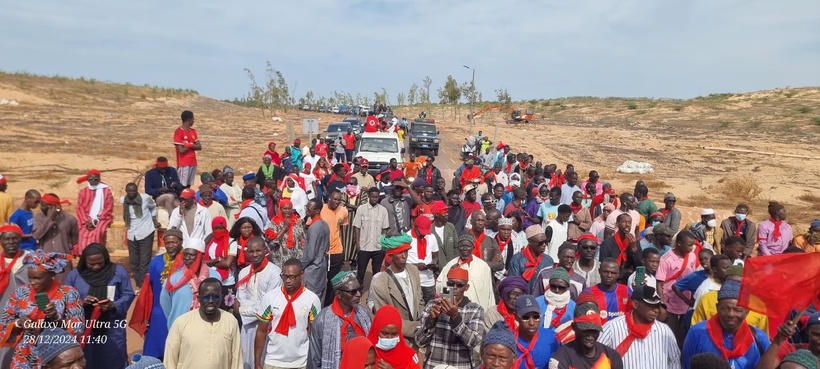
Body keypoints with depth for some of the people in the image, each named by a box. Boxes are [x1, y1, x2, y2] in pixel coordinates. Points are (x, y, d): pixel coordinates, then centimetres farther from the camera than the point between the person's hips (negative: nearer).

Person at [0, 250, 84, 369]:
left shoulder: (68, 293, -8)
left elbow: (78, 328, -10)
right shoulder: (20, 293, 1)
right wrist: (18, 323, -14)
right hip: (25, 359, 3)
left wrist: (57, 317, -24)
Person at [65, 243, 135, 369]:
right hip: (84, 330, 2)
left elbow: (128, 295, -1)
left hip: (113, 329, -1)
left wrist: (114, 306, -20)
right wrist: (81, 303, -18)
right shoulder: (74, 275, 2)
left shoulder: (119, 272, -3)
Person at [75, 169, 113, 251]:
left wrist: (96, 220, -11)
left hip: (101, 219, -3)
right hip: (86, 220, 3)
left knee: (97, 233, -31)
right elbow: (80, 208, 6)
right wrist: (86, 221, -9)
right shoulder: (83, 192, 13)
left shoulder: (106, 191, 4)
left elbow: (108, 208, -3)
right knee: (81, 235, -22)